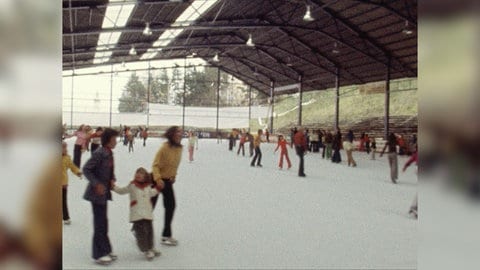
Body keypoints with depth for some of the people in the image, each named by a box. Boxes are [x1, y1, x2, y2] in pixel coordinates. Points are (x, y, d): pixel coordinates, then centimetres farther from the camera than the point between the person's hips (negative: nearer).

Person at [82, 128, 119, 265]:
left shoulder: (110, 153, 5)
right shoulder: (99, 154, -20)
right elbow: (86, 169, -19)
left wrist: (112, 179, 0)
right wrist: (97, 184, -23)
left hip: (104, 192, 9)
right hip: (97, 192, -9)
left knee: (103, 222, 17)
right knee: (99, 223, -1)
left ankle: (105, 249, 28)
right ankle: (99, 254, 10)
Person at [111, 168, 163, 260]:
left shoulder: (148, 187, 8)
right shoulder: (132, 186, -4)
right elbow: (122, 191, 2)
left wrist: (157, 189, 23)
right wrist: (114, 187, -9)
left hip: (147, 213, 4)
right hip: (136, 214, -4)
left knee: (149, 231, 12)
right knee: (140, 232, -4)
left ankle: (150, 248, 28)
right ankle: (145, 250, 6)